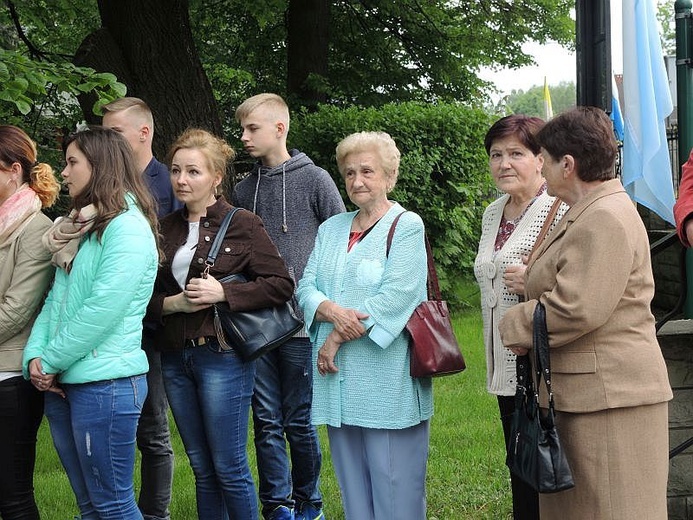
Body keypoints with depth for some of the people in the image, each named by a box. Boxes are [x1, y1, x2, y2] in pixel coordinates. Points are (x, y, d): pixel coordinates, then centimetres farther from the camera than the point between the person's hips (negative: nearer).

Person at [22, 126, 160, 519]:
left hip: (105, 383, -8)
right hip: (61, 384, 9)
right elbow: (55, 299, 12)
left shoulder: (127, 227, -11)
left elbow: (103, 309, -19)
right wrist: (35, 356, -3)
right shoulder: (79, 227, 16)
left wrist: (52, 360, -12)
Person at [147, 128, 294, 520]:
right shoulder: (167, 229, 10)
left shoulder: (242, 225, -5)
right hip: (176, 358, 5)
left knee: (229, 469, -1)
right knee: (202, 469, 13)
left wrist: (223, 292, -17)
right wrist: (173, 303, -8)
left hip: (222, 356, -5)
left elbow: (282, 284, -9)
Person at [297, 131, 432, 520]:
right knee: (352, 486, 10)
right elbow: (306, 287, 9)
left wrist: (338, 337, -13)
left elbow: (395, 297, -13)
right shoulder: (331, 229, 17)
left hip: (387, 381, -6)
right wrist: (330, 310, -14)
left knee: (394, 487, -4)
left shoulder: (406, 226, -2)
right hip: (339, 379, 6)